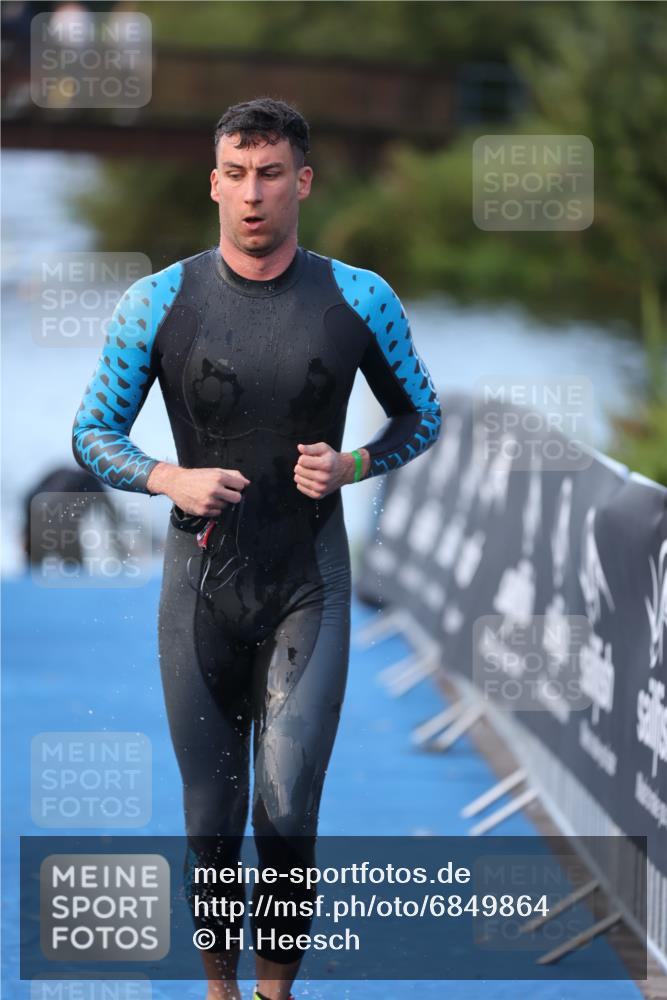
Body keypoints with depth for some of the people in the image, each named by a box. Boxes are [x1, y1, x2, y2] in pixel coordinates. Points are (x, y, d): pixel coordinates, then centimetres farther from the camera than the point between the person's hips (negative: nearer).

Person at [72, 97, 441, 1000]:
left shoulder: (358, 300, -1)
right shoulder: (158, 303, -2)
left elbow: (422, 418, 12)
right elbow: (93, 434, 5)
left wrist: (351, 467, -7)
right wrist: (170, 480, -14)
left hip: (310, 586, -1)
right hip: (202, 585, 1)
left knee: (287, 805, -12)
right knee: (210, 814, 7)